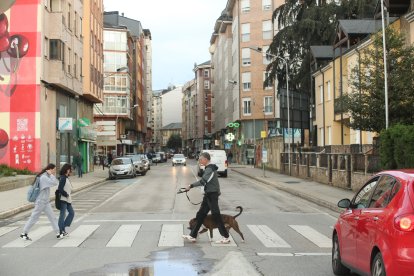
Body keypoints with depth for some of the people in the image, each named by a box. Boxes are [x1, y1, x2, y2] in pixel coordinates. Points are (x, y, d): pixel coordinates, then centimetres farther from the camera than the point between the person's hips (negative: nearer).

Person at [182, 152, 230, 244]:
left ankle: (226, 237, 5)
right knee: (200, 215, 11)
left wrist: (191, 185, -20)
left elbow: (203, 181, -24)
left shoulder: (210, 169, -16)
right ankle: (192, 236, 16)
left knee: (216, 216, -3)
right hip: (209, 195, 10)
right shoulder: (209, 168, 14)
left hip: (212, 195, -10)